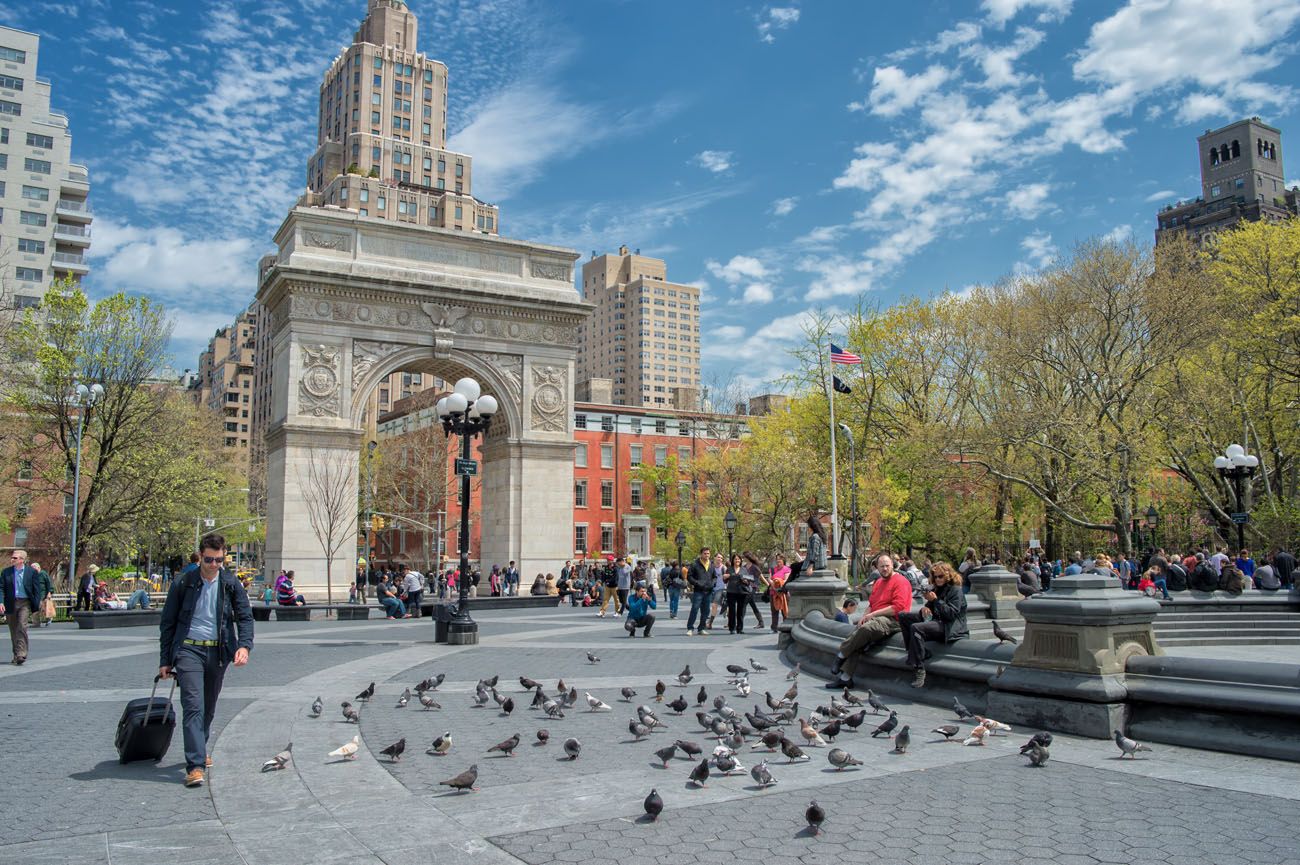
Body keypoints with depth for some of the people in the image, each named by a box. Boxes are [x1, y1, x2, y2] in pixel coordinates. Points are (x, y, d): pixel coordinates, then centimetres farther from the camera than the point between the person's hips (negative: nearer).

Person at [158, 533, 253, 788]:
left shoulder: (231, 584, 3)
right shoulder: (183, 583, -1)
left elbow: (245, 617, 2)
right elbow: (167, 623, 5)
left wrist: (244, 645, -15)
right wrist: (165, 660, 3)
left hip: (218, 652, 3)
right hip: (188, 649, -3)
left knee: (209, 707, 15)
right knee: (193, 706, -13)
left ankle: (200, 751, 36)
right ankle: (195, 765, -15)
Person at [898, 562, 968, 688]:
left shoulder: (956, 590, -6)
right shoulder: (937, 589, 18)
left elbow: (951, 613, -17)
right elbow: (930, 607, 21)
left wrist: (935, 600, -19)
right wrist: (924, 608, -4)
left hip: (949, 627, -9)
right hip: (936, 621, 9)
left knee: (916, 628, -32)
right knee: (903, 616, 3)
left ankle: (918, 670, -29)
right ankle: (914, 652, -9)